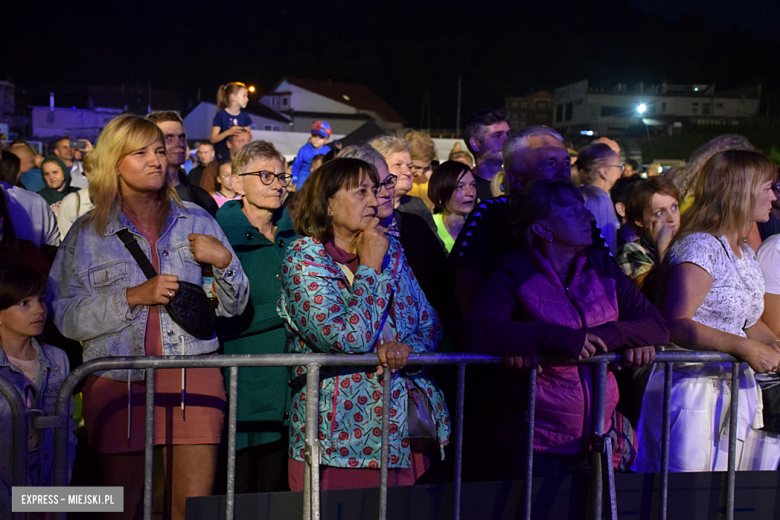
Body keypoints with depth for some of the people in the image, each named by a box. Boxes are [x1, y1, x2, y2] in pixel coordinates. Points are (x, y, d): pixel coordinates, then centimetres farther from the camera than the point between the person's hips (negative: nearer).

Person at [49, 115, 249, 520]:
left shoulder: (197, 222, 11)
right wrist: (132, 297, -12)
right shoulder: (86, 234, 7)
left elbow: (233, 307, 13)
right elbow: (65, 315, -3)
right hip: (117, 381, -1)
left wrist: (225, 262, -5)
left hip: (193, 379, 1)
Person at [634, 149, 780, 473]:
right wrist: (744, 348, -24)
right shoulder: (699, 247, -13)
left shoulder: (746, 255, 17)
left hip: (736, 386, 9)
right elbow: (675, 323, -23)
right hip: (693, 385, -9)